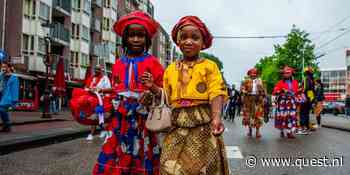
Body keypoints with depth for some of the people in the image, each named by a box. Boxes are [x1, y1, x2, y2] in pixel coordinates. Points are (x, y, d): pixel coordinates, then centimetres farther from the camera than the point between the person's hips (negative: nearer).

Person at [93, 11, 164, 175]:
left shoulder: (152, 62, -1)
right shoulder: (119, 63, 10)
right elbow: (116, 90, 16)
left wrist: (152, 87, -20)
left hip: (142, 120, -3)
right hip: (120, 120, 3)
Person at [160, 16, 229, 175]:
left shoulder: (209, 66, 0)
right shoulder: (170, 69, 13)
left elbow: (217, 93, -12)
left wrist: (216, 117, -28)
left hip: (202, 126, -3)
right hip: (176, 129, 4)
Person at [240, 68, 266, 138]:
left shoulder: (260, 81, 14)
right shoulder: (246, 81, 6)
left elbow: (263, 90, 14)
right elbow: (242, 88, -1)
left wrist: (263, 96, 2)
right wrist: (245, 92, -19)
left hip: (258, 99, 1)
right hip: (249, 99, -1)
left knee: (258, 114, -6)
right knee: (248, 114, 2)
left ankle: (257, 131, -2)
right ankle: (250, 130, 14)